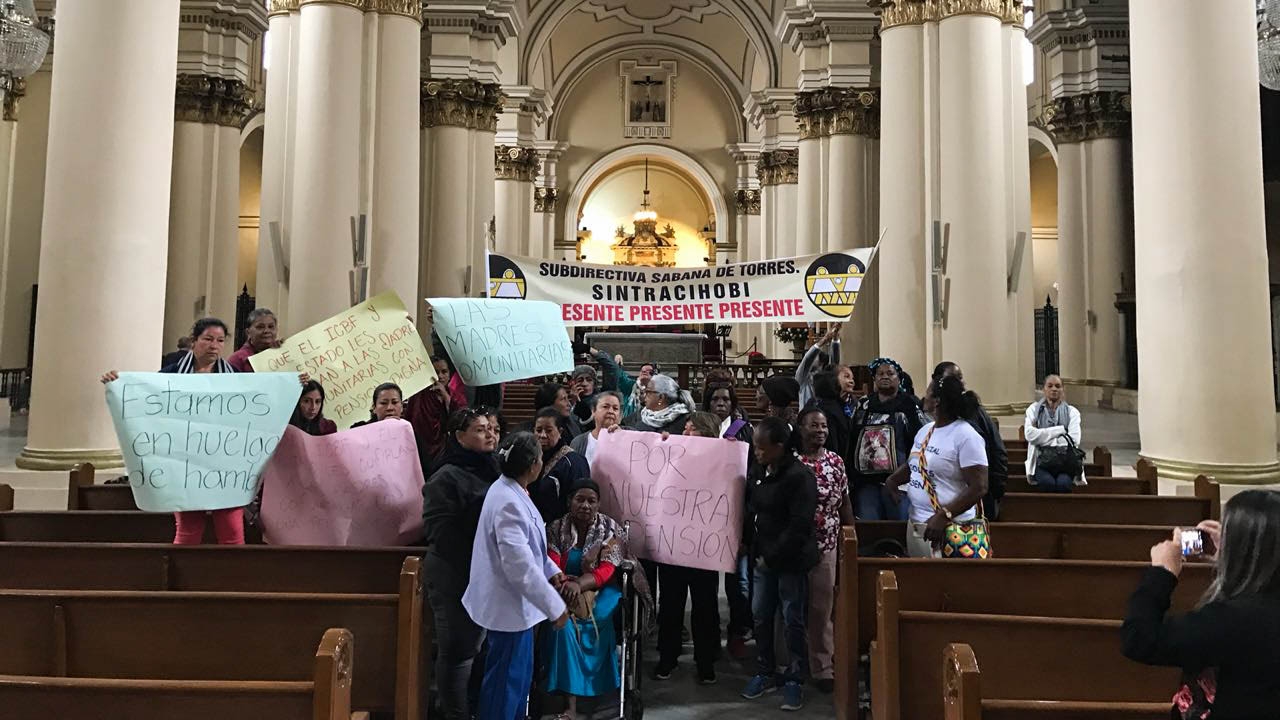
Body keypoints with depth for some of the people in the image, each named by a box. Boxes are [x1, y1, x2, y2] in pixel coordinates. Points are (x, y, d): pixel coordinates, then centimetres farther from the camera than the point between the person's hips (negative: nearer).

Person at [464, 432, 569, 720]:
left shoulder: (509, 490, 3)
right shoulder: (509, 503, -30)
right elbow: (521, 566, -31)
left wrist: (550, 569, 15)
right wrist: (555, 606, -23)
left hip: (514, 601, 10)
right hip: (509, 605, -10)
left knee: (519, 674, 23)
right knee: (506, 680, 7)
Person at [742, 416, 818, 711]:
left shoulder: (800, 476, -17)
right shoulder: (756, 471, 5)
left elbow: (799, 526, -20)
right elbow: (749, 511, 14)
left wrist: (772, 557, -17)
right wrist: (753, 547, 3)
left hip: (791, 560, -7)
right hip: (763, 558, 7)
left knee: (792, 621, 4)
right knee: (760, 616, 13)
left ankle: (795, 680, 19)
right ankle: (766, 673, 29)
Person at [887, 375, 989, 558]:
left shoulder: (966, 436, -14)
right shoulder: (924, 430, 10)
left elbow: (979, 487, -18)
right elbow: (912, 464, 25)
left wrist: (944, 516, -25)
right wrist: (892, 480, 4)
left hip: (948, 528, -7)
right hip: (915, 522, 7)